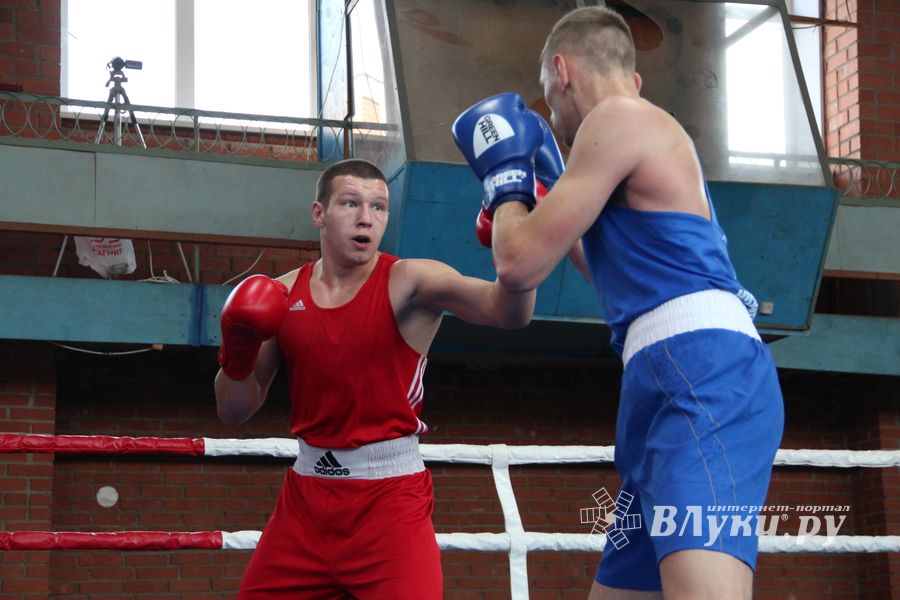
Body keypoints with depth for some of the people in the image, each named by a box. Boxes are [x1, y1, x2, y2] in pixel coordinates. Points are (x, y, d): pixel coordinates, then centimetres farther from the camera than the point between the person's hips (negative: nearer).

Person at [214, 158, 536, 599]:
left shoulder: (408, 281, -9)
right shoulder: (282, 295, 4)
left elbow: (508, 311, -27)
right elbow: (234, 412, 8)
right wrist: (237, 356, -12)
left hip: (390, 494, -4)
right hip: (307, 490, 4)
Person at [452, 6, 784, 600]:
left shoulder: (621, 118, -1)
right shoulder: (651, 139, 30)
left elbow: (521, 264, -4)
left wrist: (506, 173, 15)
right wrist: (541, 202, 47)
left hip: (701, 376, -11)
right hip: (677, 386, 11)